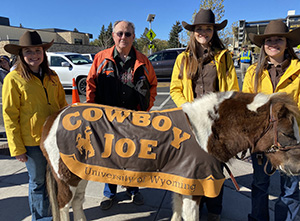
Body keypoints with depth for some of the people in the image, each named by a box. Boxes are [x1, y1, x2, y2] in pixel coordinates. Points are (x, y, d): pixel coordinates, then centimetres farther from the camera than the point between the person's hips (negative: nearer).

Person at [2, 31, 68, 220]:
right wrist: (17, 148, -7)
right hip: (32, 141, -4)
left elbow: (62, 104, 12)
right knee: (38, 181, 11)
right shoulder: (13, 79, -7)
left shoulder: (52, 76, 6)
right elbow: (10, 116, -7)